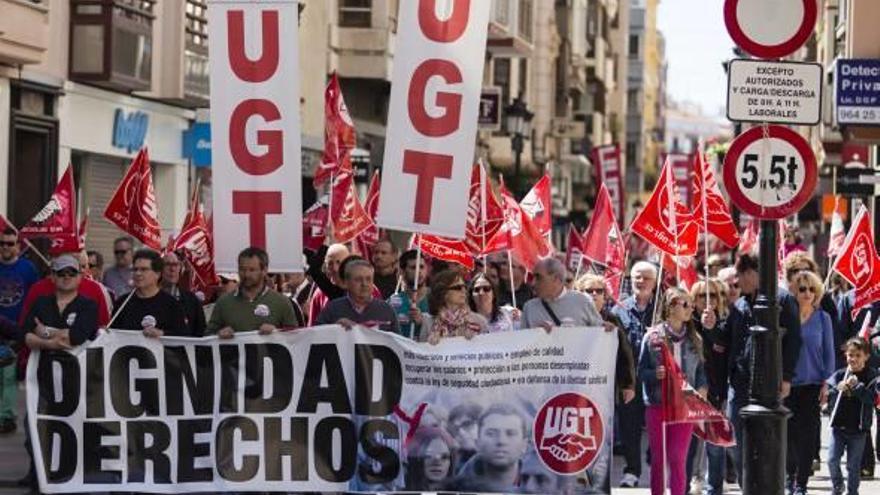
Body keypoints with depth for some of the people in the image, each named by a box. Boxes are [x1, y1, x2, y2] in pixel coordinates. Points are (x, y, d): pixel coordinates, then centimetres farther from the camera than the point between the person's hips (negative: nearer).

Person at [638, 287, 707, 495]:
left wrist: (702, 388, -8)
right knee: (658, 458, 6)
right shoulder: (653, 337, -3)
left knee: (678, 458, -2)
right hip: (657, 405, -1)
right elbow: (641, 370, -1)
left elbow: (700, 369, 10)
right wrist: (655, 374, -21)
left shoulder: (694, 339, 5)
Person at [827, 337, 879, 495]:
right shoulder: (839, 375, 3)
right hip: (838, 426, 2)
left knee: (853, 465, 4)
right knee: (832, 460, -2)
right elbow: (827, 396, -1)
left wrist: (857, 386, -25)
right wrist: (838, 389, -20)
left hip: (858, 429, -2)